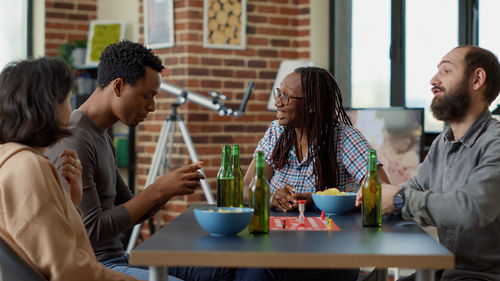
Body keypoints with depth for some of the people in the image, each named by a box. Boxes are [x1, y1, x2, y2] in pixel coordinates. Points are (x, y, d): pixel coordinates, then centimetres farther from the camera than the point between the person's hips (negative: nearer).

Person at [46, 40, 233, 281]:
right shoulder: (72, 141, -17)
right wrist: (158, 190, -16)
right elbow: (91, 230, -21)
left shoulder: (101, 137, 15)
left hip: (117, 258, 10)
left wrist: (171, 188, 0)